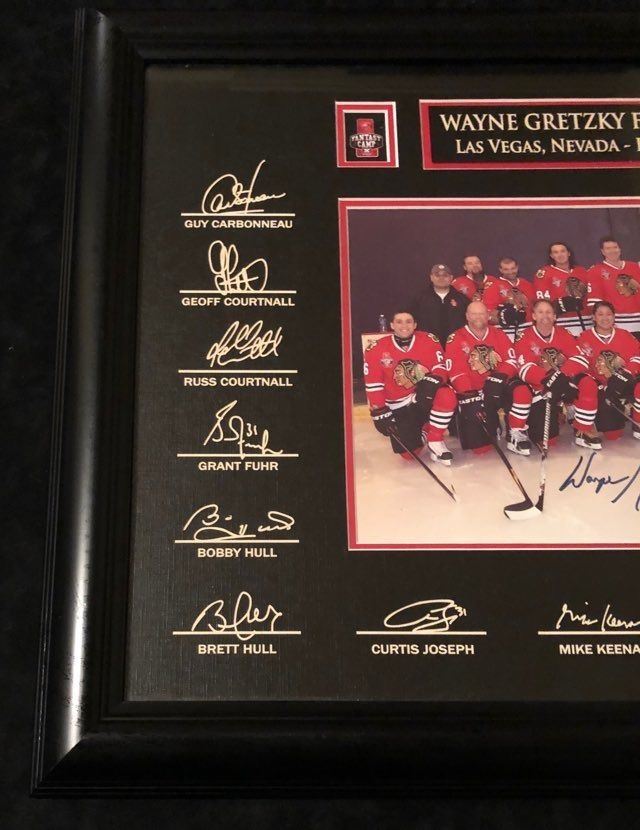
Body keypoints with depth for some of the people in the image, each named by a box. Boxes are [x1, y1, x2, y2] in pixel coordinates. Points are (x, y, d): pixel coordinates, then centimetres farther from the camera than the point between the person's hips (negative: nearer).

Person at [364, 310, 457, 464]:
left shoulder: (429, 341, -6)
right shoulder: (376, 350, -8)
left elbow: (440, 368, -7)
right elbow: (373, 385, -6)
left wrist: (431, 382, -28)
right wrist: (380, 412, -11)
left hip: (426, 396, 0)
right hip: (399, 407, 0)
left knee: (446, 396, -34)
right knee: (409, 453, -12)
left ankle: (435, 440, -11)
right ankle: (422, 432, 25)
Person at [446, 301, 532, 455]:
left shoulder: (499, 335, 9)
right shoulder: (456, 339, -3)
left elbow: (511, 362, 0)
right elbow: (456, 372, -11)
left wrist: (499, 377, -20)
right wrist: (468, 396, -24)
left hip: (497, 387, 3)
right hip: (472, 391, -2)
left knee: (522, 391, -27)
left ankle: (516, 436, -13)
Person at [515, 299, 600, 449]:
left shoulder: (564, 334, 3)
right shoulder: (525, 338, -7)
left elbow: (581, 359, -9)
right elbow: (526, 370, -19)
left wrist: (560, 374, -26)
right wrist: (549, 377, -35)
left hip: (566, 382, 3)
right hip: (540, 387, -3)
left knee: (588, 384, -29)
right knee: (543, 435, -15)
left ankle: (583, 431, -14)